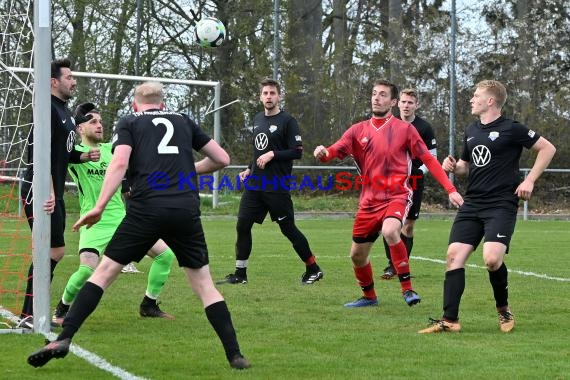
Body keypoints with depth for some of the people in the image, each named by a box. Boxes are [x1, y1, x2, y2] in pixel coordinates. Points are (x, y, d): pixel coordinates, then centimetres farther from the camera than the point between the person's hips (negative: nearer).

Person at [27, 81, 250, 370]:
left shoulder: (129, 122, 14)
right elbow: (222, 159, 23)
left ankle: (63, 340, -4)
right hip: (187, 210, 2)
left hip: (146, 209, -2)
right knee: (204, 284, 12)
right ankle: (235, 355, 6)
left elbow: (119, 163, -3)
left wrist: (99, 207, -6)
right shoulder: (183, 121, 23)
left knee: (104, 272, 6)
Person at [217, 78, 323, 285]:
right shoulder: (257, 119, 14)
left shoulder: (287, 120, -7)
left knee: (288, 228, -2)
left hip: (277, 187, -7)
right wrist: (249, 170, 15)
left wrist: (272, 155, -19)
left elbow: (297, 152, -11)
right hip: (254, 183, 7)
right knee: (242, 225, 0)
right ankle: (240, 274, 8)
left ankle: (313, 269, 13)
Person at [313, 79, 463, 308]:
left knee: (389, 231, -34)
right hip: (369, 201, 5)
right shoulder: (358, 130, 6)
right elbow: (335, 151, -5)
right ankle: (369, 296, 37)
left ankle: (407, 289, -22)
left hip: (397, 196, -5)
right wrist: (323, 153, -30)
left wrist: (450, 189, -10)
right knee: (357, 254, 10)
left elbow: (428, 160, -2)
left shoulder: (404, 129, -3)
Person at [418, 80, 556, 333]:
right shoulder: (471, 131, 14)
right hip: (472, 204, 6)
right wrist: (453, 167, 5)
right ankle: (449, 320, -3)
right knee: (454, 255, -6)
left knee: (492, 259, -21)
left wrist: (529, 181, -9)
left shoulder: (511, 129, -6)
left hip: (501, 205, -6)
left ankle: (503, 308, 7)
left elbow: (548, 148, -2)